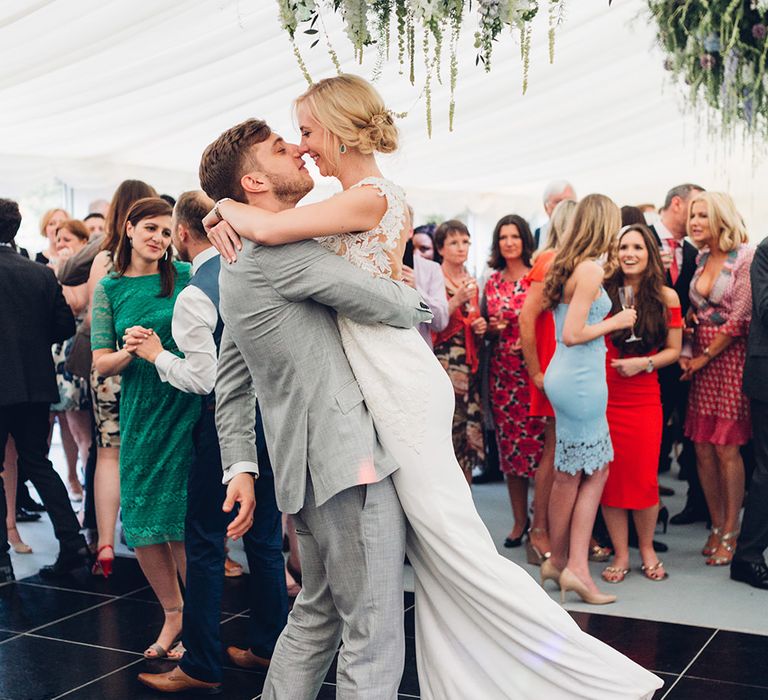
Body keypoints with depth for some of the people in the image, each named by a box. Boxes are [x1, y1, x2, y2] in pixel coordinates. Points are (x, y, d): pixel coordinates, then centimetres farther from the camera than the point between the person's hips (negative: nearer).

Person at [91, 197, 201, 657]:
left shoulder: (185, 276, 2)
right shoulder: (109, 288, 7)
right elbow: (101, 363, 5)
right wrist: (129, 352, -16)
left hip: (188, 409, -3)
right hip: (141, 414, 3)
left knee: (182, 522, -4)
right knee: (141, 525, 5)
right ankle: (173, 614, 26)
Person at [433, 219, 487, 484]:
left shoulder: (472, 282, 16)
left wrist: (480, 328, 5)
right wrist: (456, 300, -18)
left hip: (469, 365, 6)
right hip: (443, 361, -6)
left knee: (470, 431, 5)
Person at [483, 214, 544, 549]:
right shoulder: (492, 283, 11)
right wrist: (492, 327, -2)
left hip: (533, 367, -4)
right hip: (502, 370, 5)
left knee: (537, 442, -7)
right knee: (509, 444, 7)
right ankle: (520, 519, 19)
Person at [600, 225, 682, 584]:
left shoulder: (666, 297, 2)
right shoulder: (602, 291, 1)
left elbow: (674, 350, 5)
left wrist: (643, 363, -10)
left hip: (644, 398, 0)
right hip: (603, 396, 0)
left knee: (644, 477, 1)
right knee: (609, 476, 2)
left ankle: (646, 549, 23)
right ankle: (620, 554, 15)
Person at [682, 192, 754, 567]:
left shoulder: (746, 257, -10)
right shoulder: (702, 258, 12)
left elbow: (740, 318, -12)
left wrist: (704, 357, -9)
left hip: (730, 355, -6)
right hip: (700, 358, 6)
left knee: (727, 448, -3)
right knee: (702, 447, 5)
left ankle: (730, 534, 9)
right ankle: (716, 526, 18)